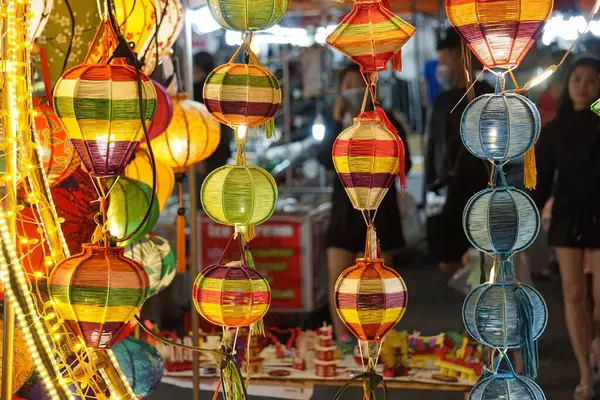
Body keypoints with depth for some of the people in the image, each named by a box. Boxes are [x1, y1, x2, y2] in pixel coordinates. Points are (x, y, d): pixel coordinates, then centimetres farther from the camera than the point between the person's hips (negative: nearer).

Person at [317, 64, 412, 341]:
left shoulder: (387, 121, -2)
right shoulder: (336, 123, 5)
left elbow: (404, 165, -8)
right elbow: (327, 160, -9)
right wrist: (338, 125, -16)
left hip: (379, 207, -2)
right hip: (345, 207, 2)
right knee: (337, 280, -5)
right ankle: (342, 341, 4)